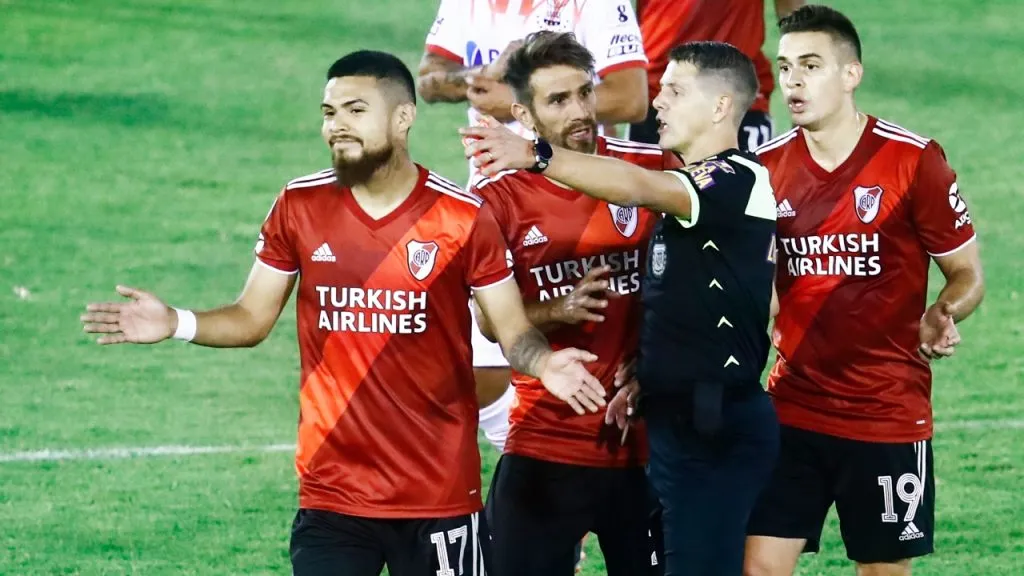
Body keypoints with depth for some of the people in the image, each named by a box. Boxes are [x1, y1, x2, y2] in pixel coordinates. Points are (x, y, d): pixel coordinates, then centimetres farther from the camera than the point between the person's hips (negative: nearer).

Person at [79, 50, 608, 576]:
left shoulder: (462, 216, -6)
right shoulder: (300, 207, 1)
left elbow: (513, 329, -2)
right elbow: (252, 319, 8)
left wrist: (542, 363, -25)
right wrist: (177, 325, -11)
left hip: (441, 497, -1)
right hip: (331, 498, 1)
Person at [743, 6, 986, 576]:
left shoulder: (914, 160, -8)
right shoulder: (767, 166, 2)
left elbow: (968, 273, -2)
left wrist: (941, 316, -22)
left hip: (889, 416, -3)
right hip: (792, 411, 3)